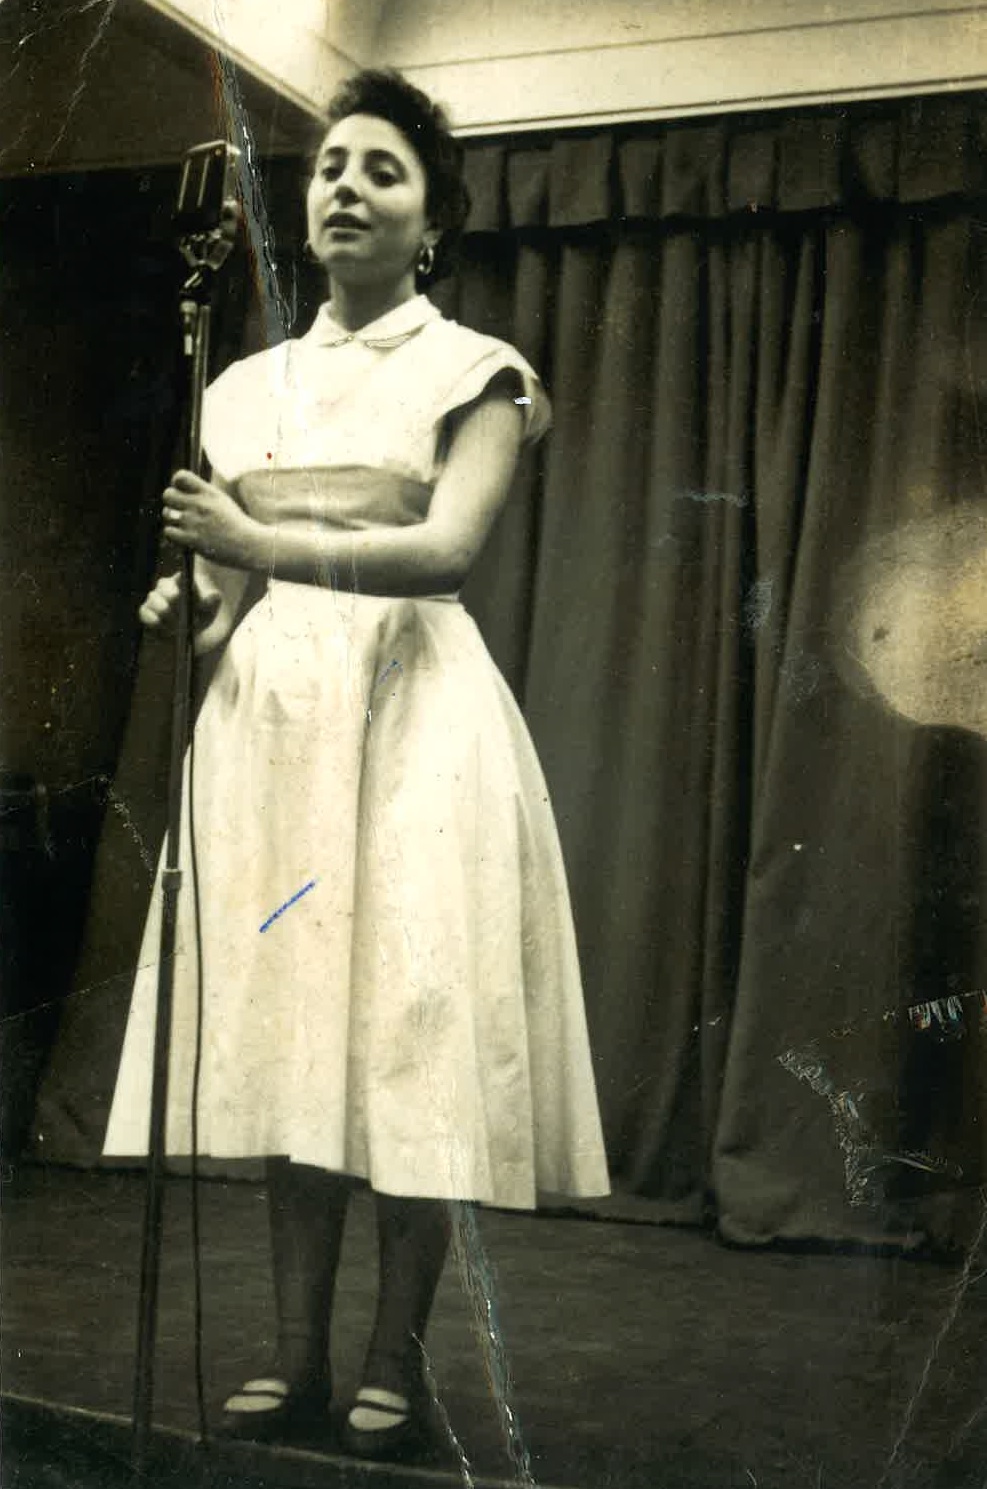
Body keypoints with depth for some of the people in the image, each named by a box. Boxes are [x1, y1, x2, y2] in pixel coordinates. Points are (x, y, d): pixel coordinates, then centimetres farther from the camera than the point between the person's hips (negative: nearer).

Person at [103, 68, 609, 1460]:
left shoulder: (473, 374, 3)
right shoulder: (251, 385, 17)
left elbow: (448, 547, -13)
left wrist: (266, 545, -24)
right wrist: (191, 601, -5)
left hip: (409, 705, -4)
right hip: (269, 712, 4)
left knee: (409, 1020, -6)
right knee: (286, 1019, 2)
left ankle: (397, 1361, 3)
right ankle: (298, 1351, 9)